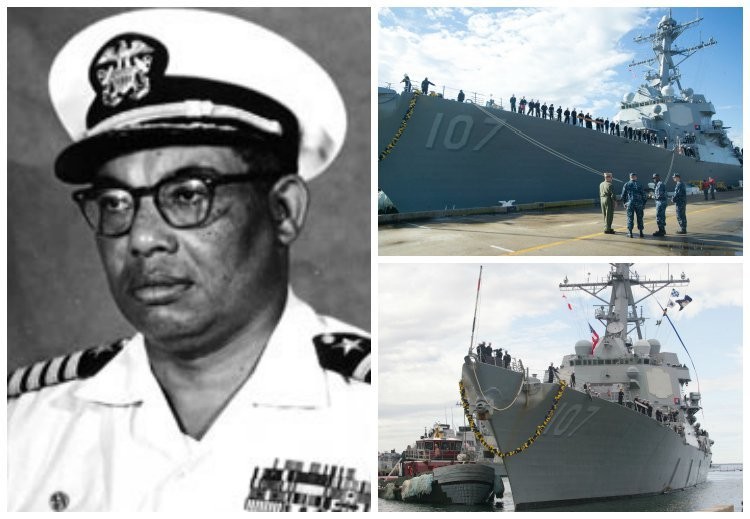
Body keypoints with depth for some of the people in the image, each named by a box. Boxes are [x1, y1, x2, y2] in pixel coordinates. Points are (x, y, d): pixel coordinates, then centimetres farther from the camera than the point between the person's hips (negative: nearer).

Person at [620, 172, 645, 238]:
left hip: (629, 204, 0)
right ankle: (641, 232, 11)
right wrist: (643, 204, 12)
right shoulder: (639, 185, 2)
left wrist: (624, 203, 14)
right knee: (640, 218, 9)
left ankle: (630, 233, 0)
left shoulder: (626, 185, 2)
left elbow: (623, 195, 2)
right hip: (639, 204, 0)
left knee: (630, 218, 3)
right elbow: (643, 196, 2)